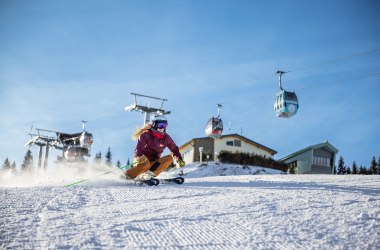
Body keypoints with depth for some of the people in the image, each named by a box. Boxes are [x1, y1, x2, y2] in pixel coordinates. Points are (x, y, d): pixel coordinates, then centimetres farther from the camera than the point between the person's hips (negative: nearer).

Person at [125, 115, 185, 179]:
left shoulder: (166, 138, 1)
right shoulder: (146, 135, -11)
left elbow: (174, 149, 9)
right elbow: (138, 148, -18)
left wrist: (180, 159, -7)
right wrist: (139, 157, -40)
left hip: (154, 162, 5)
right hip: (144, 159, -4)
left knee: (169, 158, -21)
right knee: (146, 163, -40)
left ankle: (152, 173, -31)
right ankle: (128, 175, -26)